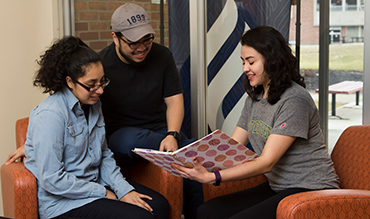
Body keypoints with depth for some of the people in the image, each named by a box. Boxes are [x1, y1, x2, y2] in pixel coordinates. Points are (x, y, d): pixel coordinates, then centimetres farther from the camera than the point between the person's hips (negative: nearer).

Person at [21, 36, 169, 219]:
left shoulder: (93, 104, 7)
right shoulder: (50, 115, -21)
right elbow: (51, 180, -23)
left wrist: (124, 189, 0)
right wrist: (104, 194, -15)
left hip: (95, 183, 8)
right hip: (62, 202, -8)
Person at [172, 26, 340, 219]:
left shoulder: (294, 101, -18)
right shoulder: (254, 98, 10)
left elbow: (266, 163, -23)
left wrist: (212, 177, -30)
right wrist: (195, 161, -11)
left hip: (311, 190, -8)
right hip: (277, 187, 8)